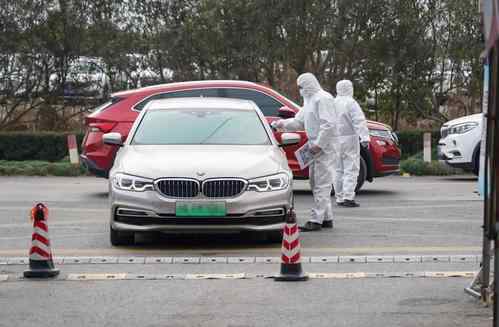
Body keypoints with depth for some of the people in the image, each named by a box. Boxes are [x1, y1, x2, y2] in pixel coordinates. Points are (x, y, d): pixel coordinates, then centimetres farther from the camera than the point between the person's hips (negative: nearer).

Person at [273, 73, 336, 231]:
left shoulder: (323, 98, -13)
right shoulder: (309, 100, 19)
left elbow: (328, 124, -20)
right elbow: (299, 121, 20)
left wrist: (318, 144, -22)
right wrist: (283, 124, 4)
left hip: (323, 147, -11)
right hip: (315, 147, 11)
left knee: (322, 183, -8)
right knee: (316, 183, 14)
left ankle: (317, 220, -9)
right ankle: (326, 218, 20)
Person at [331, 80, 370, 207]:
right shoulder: (351, 103, -8)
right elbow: (359, 121, -18)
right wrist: (364, 137, -25)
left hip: (334, 140, 6)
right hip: (349, 139, -6)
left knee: (338, 170, 11)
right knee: (350, 169, -6)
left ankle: (339, 198, 11)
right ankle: (348, 197, -14)